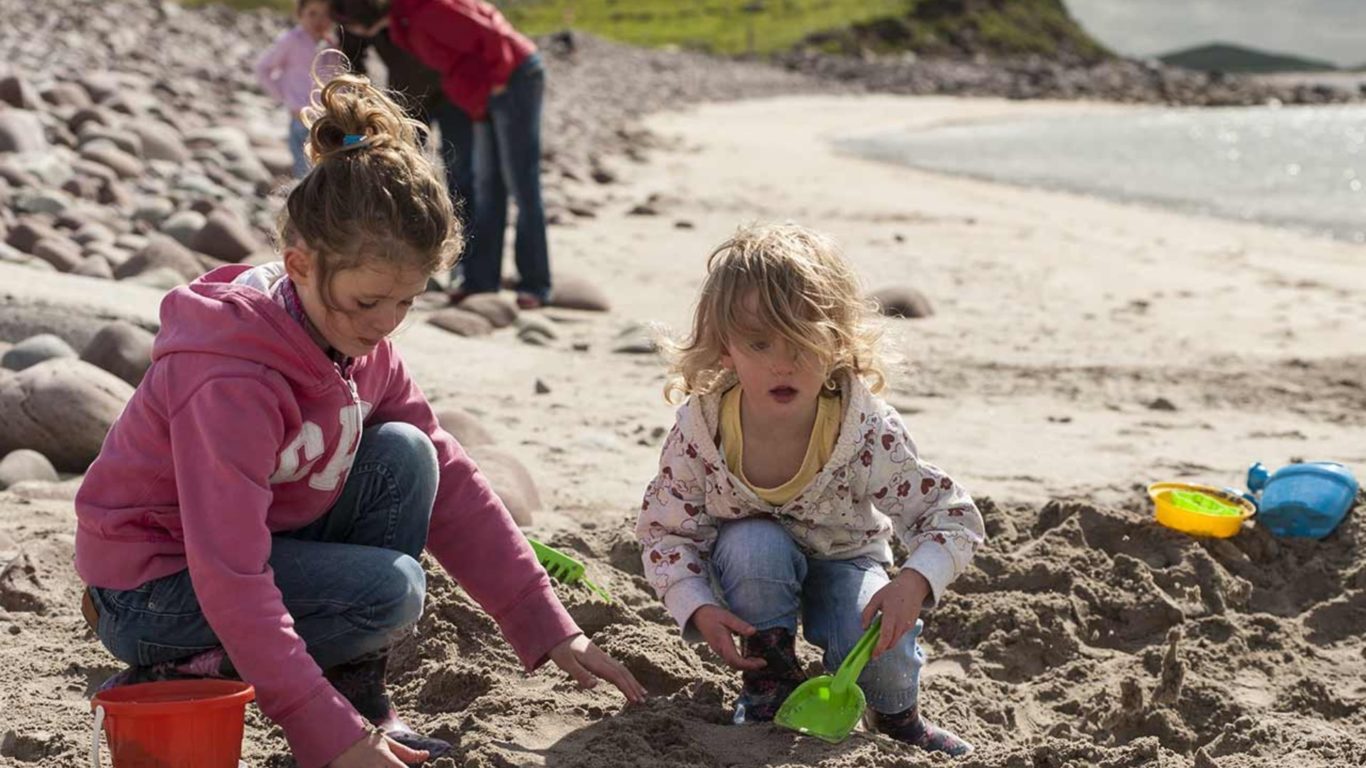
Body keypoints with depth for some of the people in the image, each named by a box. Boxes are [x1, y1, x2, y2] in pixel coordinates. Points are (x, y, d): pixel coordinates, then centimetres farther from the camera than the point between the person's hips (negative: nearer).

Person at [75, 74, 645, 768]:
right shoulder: (229, 382, -31)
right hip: (154, 590, -8)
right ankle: (177, 679, -7)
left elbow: (449, 484, 0)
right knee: (390, 591, -25)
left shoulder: (361, 345, -5)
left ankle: (361, 693, -3)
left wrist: (549, 629, -4)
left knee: (404, 456, -11)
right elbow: (230, 582, -33)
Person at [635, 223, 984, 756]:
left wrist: (915, 581, -45)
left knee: (877, 644, -28)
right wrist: (698, 608, -32)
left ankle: (897, 716, 9)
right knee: (754, 545, -34)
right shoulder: (700, 431, -27)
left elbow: (952, 515, -25)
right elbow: (665, 531, -15)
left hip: (844, 557, -1)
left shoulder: (868, 431, -30)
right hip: (752, 568, 1)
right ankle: (769, 678, -8)